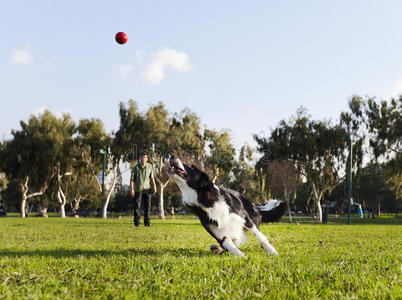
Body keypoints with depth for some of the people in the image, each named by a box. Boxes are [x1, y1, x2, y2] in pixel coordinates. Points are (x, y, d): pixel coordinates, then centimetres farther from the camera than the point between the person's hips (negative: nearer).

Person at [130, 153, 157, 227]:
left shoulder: (149, 166, 2)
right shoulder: (136, 167, -7)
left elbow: (152, 177, 11)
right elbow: (132, 179, -6)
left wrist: (154, 186, 3)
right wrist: (131, 189, -14)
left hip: (147, 189, 2)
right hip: (138, 189, -2)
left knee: (147, 205, 1)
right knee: (137, 206, -2)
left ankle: (147, 222, 9)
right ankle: (137, 222, 7)